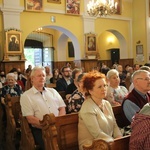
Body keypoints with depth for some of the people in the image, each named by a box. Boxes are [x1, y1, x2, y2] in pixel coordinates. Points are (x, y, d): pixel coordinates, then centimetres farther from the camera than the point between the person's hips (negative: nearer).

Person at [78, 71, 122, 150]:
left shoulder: (107, 104, 8)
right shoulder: (87, 109, -16)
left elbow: (114, 125, 7)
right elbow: (97, 134, -19)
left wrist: (120, 139, -9)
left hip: (109, 142, 7)